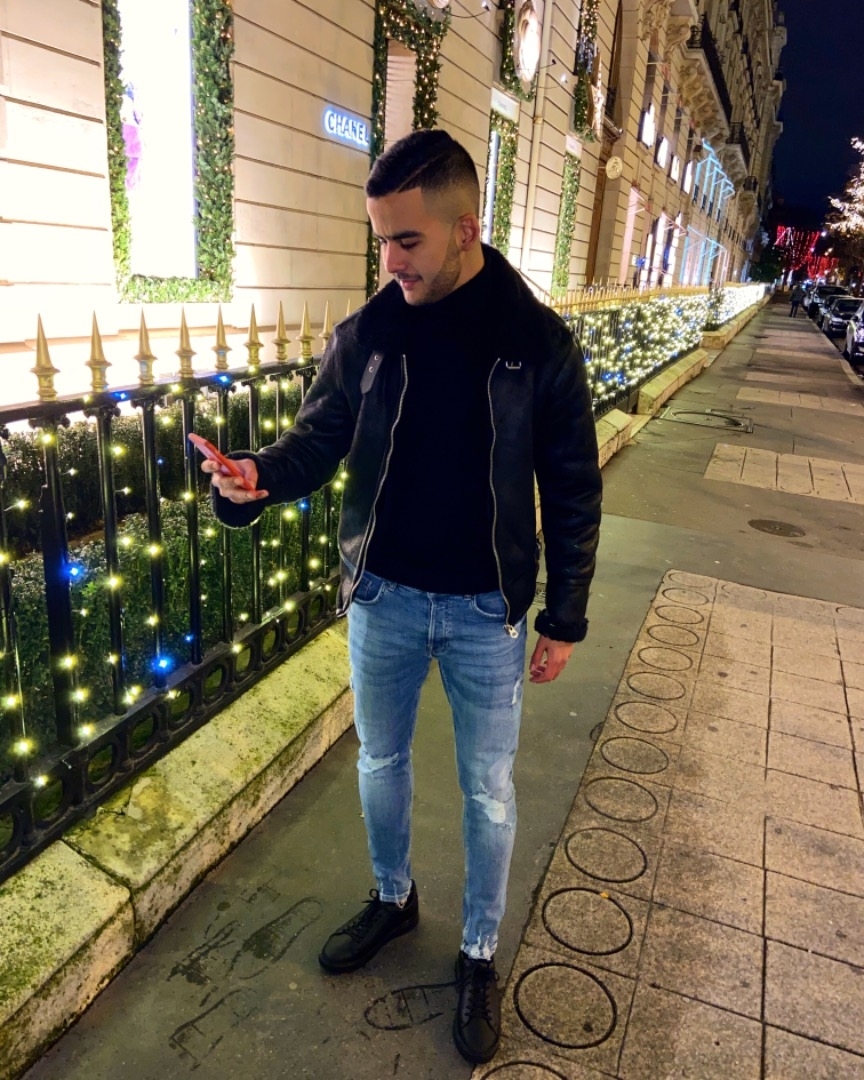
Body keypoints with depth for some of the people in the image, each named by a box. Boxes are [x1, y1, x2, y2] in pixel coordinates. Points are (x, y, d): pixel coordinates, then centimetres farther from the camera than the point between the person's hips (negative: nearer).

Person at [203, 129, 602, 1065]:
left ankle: (479, 952, 38)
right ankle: (392, 898, 48)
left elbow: (573, 492, -5)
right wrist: (262, 476, -23)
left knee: (487, 789, 13)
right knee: (380, 761, 20)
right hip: (381, 599, 3)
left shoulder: (539, 344, -10)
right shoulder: (363, 336, -5)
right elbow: (319, 436, 1)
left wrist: (565, 618, -4)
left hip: (486, 611, -2)